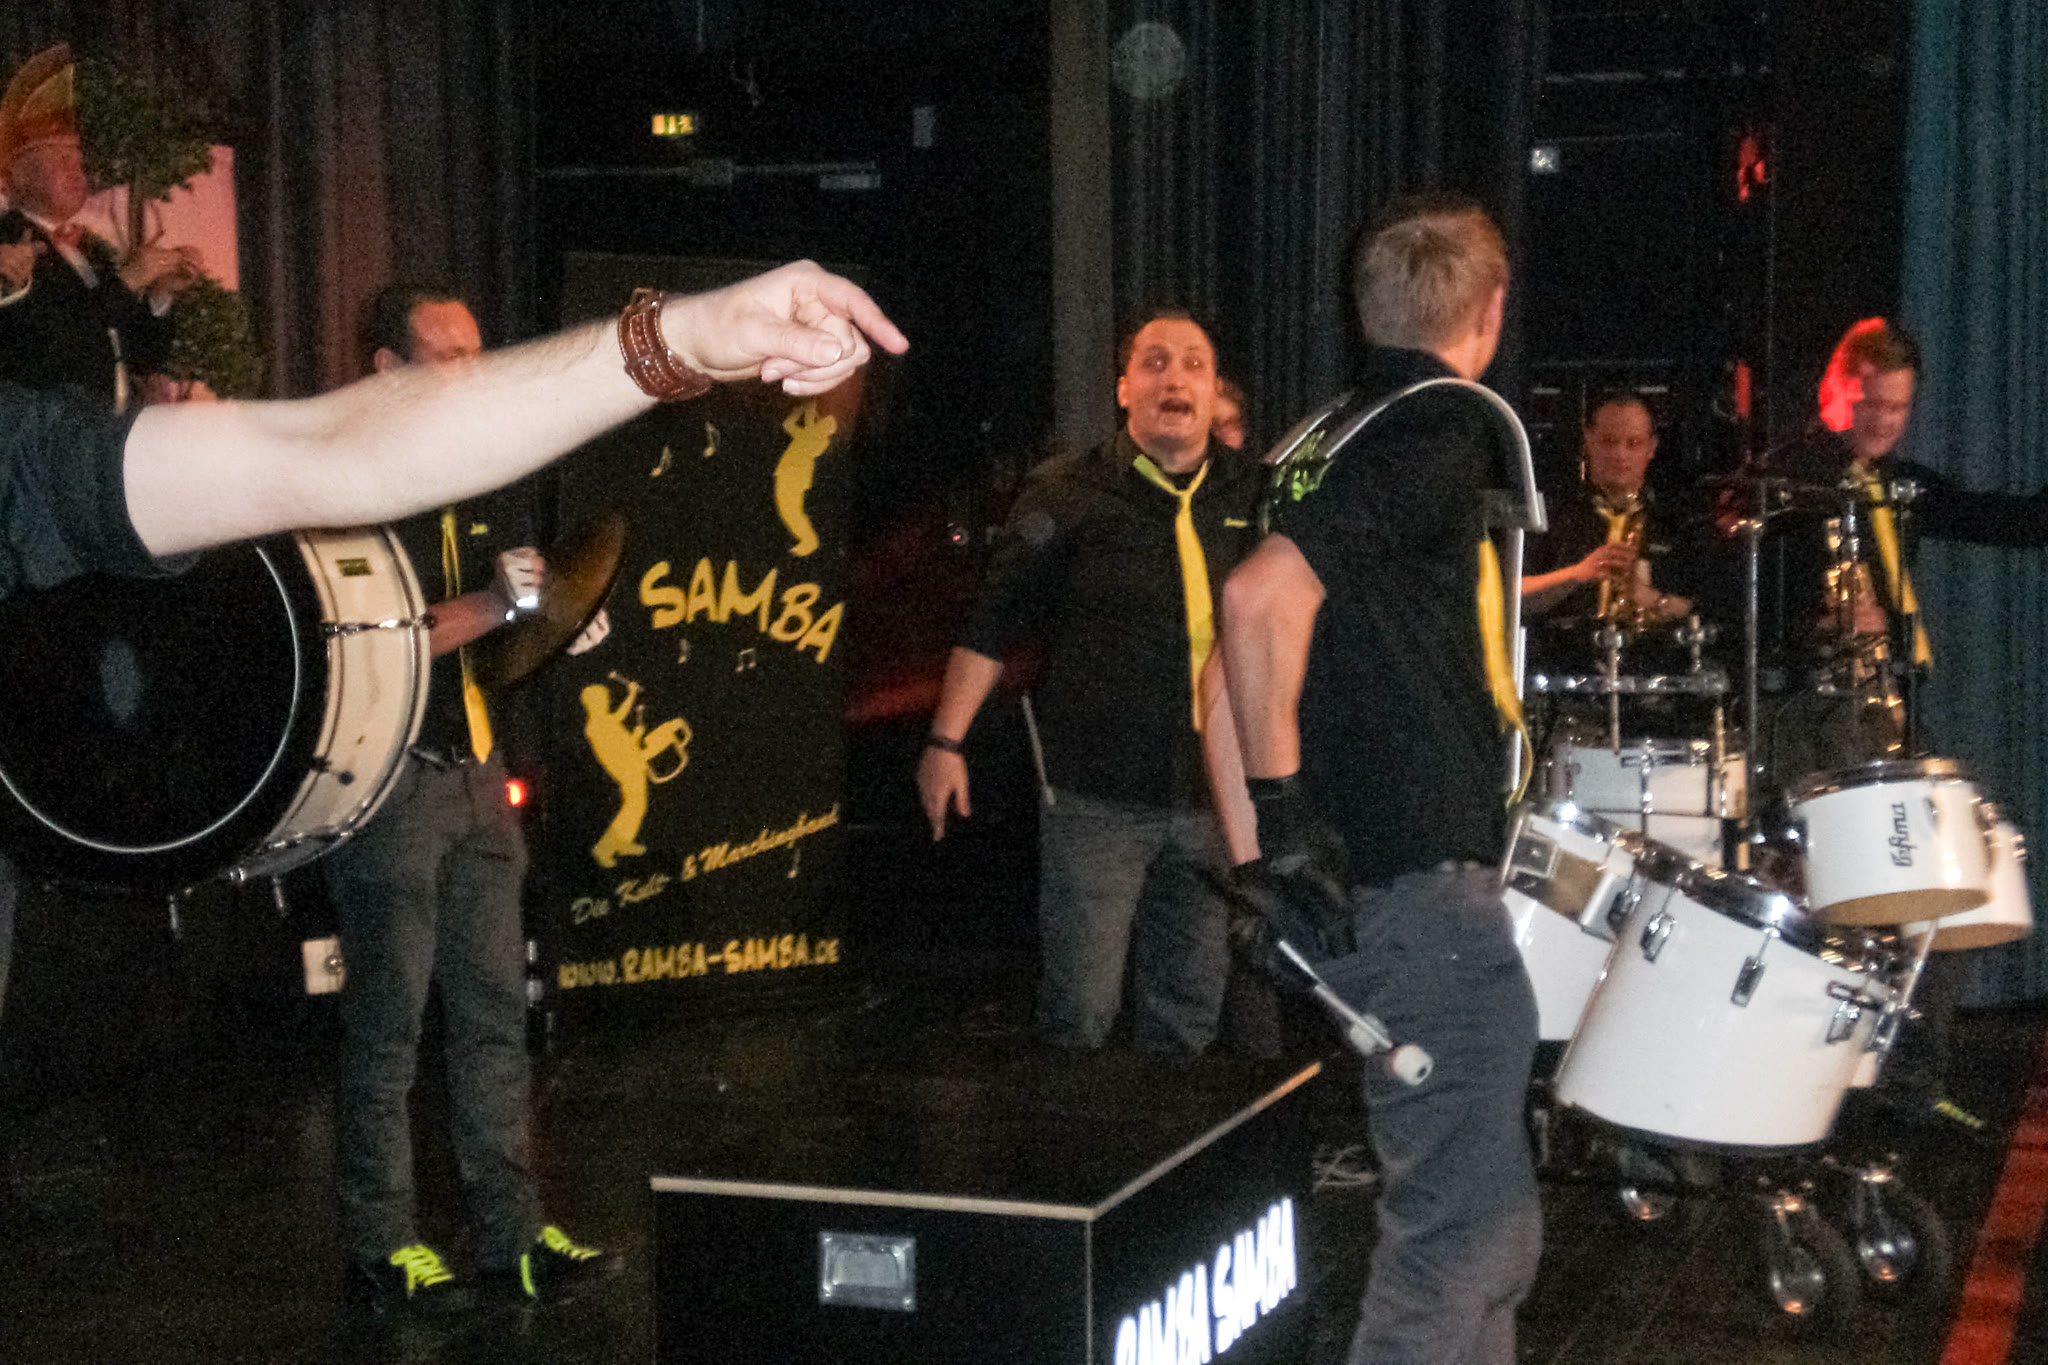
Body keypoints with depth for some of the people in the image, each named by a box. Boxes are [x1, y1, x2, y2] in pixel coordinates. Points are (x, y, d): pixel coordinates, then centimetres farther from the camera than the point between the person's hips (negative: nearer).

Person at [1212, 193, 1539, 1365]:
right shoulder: (1449, 427, -12)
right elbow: (1264, 598, -25)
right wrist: (1283, 807, -18)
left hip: (1353, 883, 9)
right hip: (1422, 887, -9)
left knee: (1485, 1219, 18)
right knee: (1468, 1226, -4)